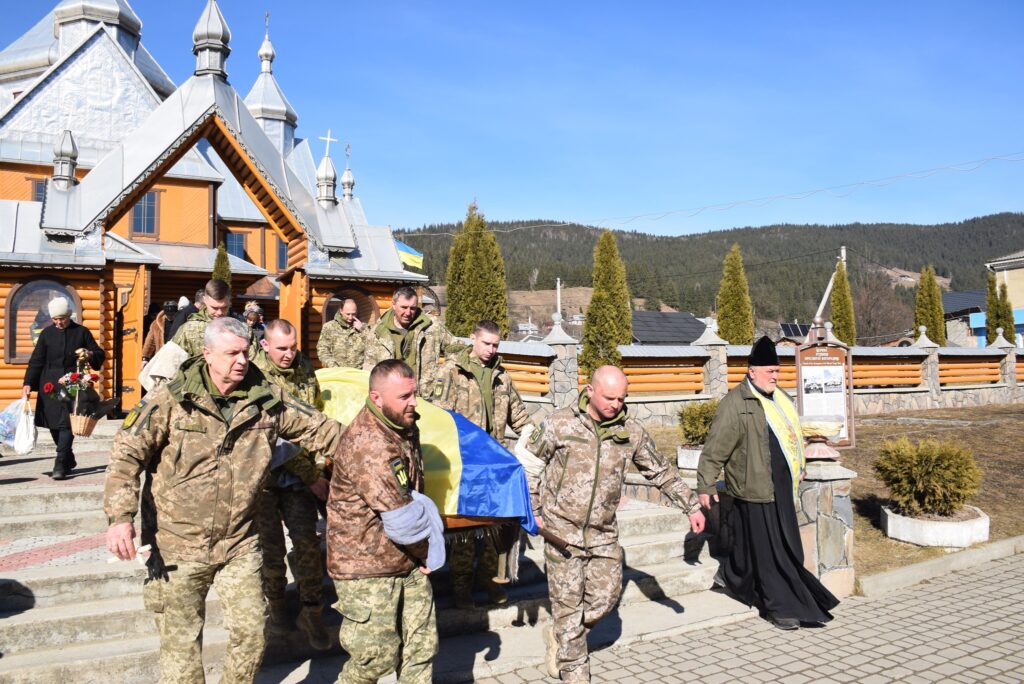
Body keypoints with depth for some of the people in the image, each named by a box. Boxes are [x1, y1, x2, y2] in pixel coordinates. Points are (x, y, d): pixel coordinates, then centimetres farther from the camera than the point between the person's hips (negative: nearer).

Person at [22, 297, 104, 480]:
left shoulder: (81, 332, 5)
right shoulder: (47, 333, 8)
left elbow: (100, 354, 10)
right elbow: (36, 360, 7)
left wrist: (90, 354, -13)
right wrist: (28, 383, -3)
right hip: (50, 384, 3)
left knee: (66, 423, -10)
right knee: (52, 423, 7)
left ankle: (60, 465, -8)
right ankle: (69, 460, 23)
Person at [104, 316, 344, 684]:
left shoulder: (268, 399, -2)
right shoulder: (171, 399, -11)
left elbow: (318, 429, 5)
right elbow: (127, 455, -11)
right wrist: (120, 517, -22)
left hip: (239, 542, 3)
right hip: (177, 544, -2)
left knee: (252, 630, 8)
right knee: (181, 642, 9)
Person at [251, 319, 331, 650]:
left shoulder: (305, 372, 4)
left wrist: (317, 469, 4)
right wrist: (312, 477, -16)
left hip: (300, 477, 4)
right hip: (264, 476, -3)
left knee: (308, 544, 1)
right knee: (271, 547, 9)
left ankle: (311, 612, 14)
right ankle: (275, 601, 33)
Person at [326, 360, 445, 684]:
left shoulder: (406, 427, 5)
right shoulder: (368, 444, -25)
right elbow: (402, 518, -24)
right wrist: (428, 551, -7)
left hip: (409, 561, 8)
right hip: (366, 568, -8)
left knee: (421, 647, 11)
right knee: (378, 656, 3)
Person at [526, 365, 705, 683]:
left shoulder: (631, 431, 0)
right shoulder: (560, 423, -9)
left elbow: (661, 471, 10)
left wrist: (691, 505, 9)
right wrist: (531, 511, -3)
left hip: (604, 533, 4)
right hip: (563, 529, -4)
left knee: (606, 596, 6)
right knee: (568, 602, 2)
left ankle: (560, 636, 31)